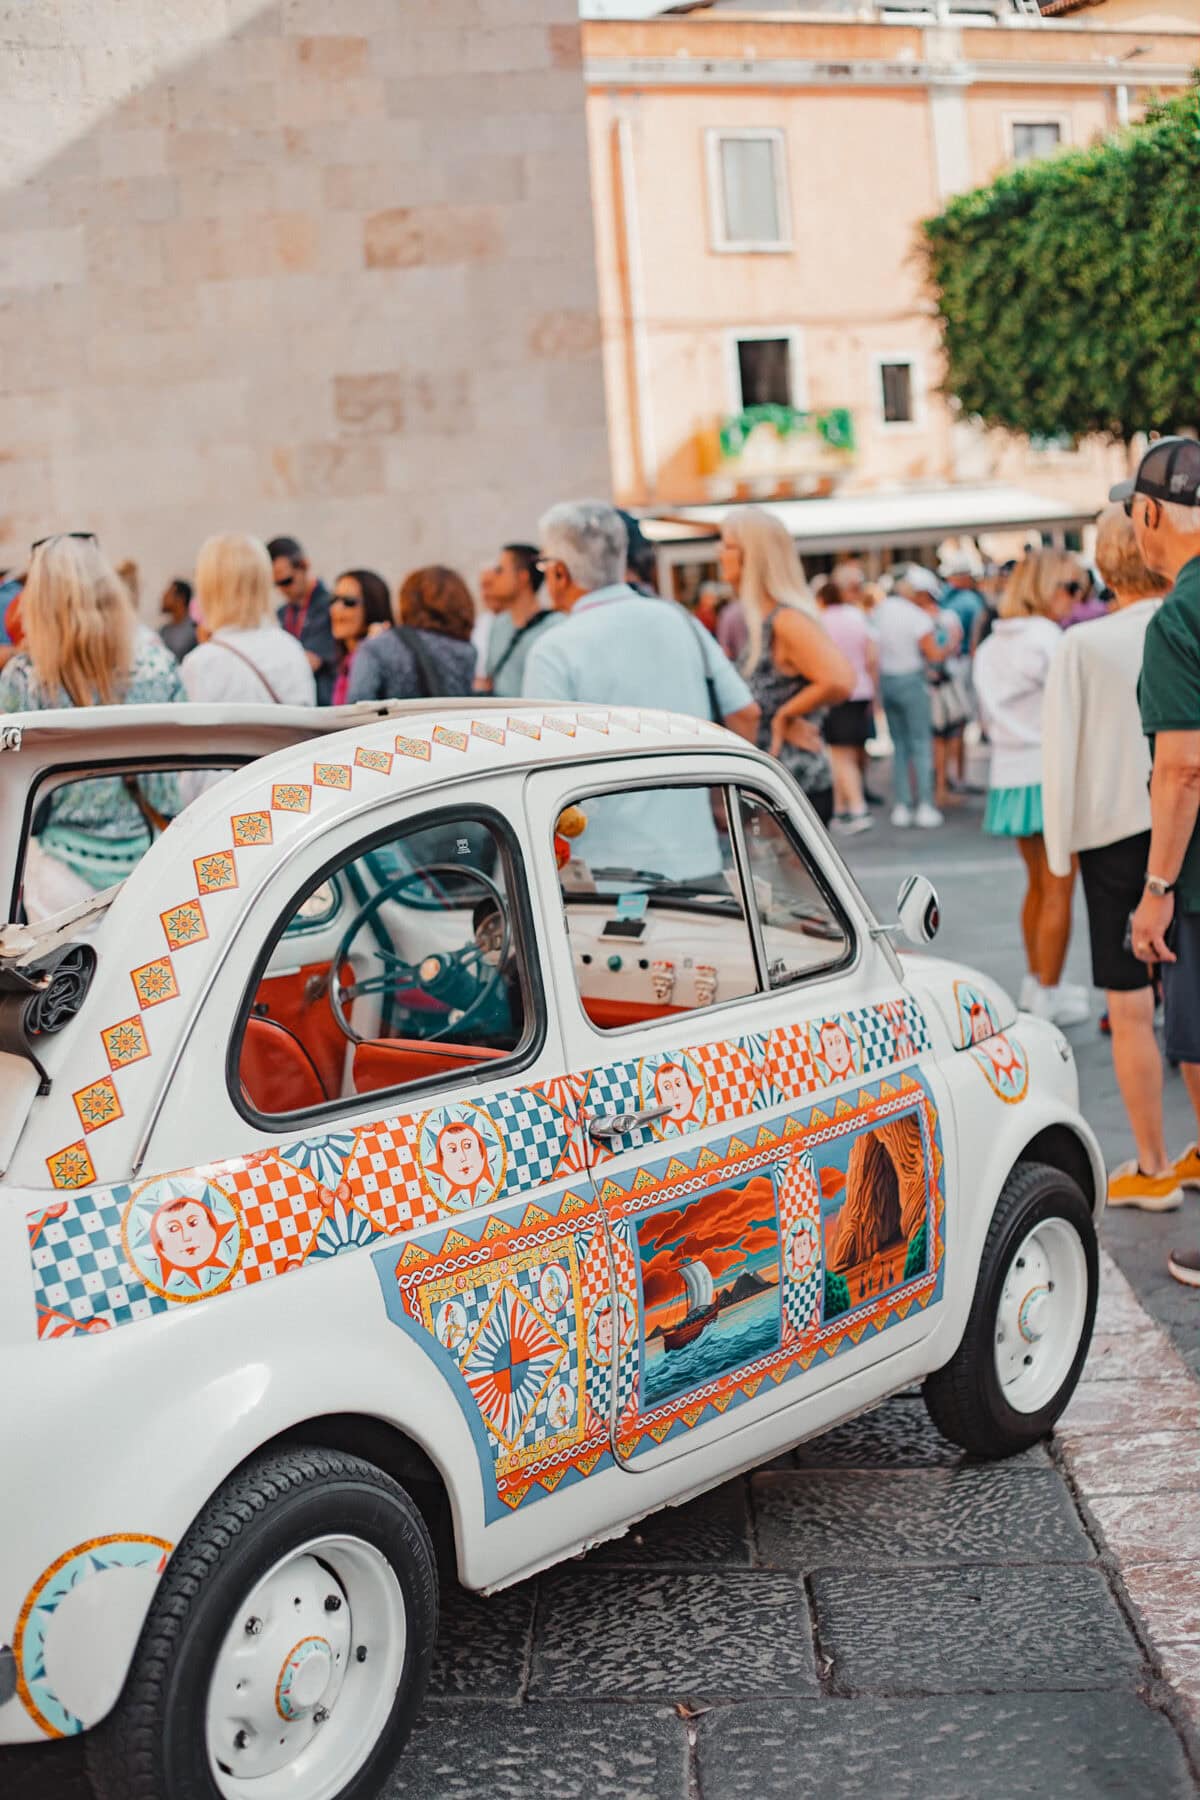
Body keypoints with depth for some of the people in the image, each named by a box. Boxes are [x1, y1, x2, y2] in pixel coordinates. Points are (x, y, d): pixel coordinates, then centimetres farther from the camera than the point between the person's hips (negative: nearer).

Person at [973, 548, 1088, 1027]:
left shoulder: (990, 645, 12)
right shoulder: (1046, 637, -14)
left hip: (1007, 775, 8)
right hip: (1049, 775, -8)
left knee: (1038, 884, 21)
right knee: (1058, 891, -2)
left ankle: (1035, 982, 29)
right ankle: (1048, 997, 0)